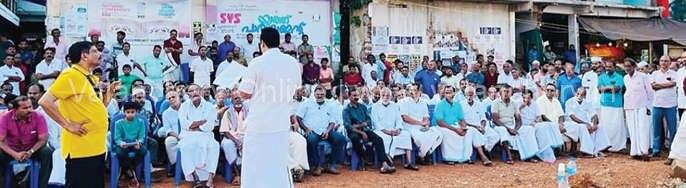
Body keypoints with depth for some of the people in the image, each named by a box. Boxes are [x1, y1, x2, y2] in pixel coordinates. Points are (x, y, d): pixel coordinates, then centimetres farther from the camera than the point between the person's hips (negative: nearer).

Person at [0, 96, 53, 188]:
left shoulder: (38, 117, -18)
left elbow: (43, 139, -15)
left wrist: (30, 152, -31)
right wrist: (15, 154, -30)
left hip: (33, 149, 0)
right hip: (11, 150, 0)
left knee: (47, 152, -30)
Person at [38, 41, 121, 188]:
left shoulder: (92, 78, 14)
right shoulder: (71, 75, -11)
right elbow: (45, 101, -17)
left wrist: (110, 91, 9)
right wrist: (68, 125, -16)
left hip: (98, 147, 9)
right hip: (81, 149, -9)